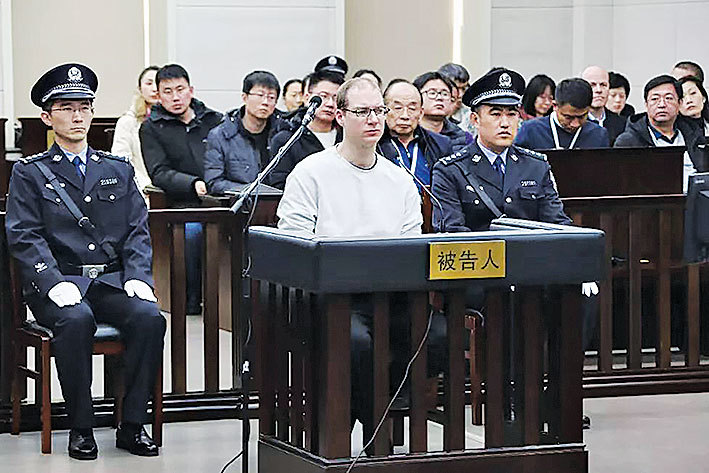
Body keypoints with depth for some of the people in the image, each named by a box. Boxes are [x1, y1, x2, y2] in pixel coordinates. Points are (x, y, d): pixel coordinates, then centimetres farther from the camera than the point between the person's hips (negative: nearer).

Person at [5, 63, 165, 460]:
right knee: (76, 320, -36)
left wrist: (138, 277, -7)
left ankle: (133, 426, -18)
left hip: (113, 280, 3)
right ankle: (81, 429, -22)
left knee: (149, 317, -27)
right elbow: (24, 237, -2)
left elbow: (138, 230, 12)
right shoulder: (30, 173, 9)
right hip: (58, 282, -3)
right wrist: (55, 283, -18)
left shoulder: (119, 170, 19)